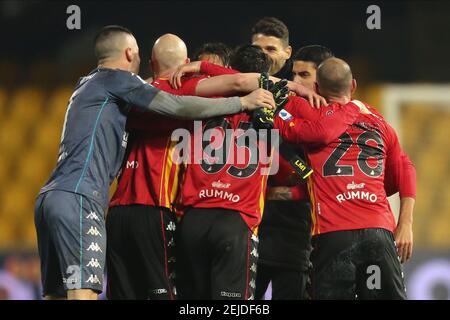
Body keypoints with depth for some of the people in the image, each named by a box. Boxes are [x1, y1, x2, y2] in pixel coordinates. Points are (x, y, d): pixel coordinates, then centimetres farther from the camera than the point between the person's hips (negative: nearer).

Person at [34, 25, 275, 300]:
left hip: (50, 195, 9)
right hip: (77, 197, -9)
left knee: (56, 293, 7)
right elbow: (178, 106, -5)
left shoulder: (87, 84, 25)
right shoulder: (116, 79, 0)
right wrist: (242, 102, 0)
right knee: (83, 291, -18)